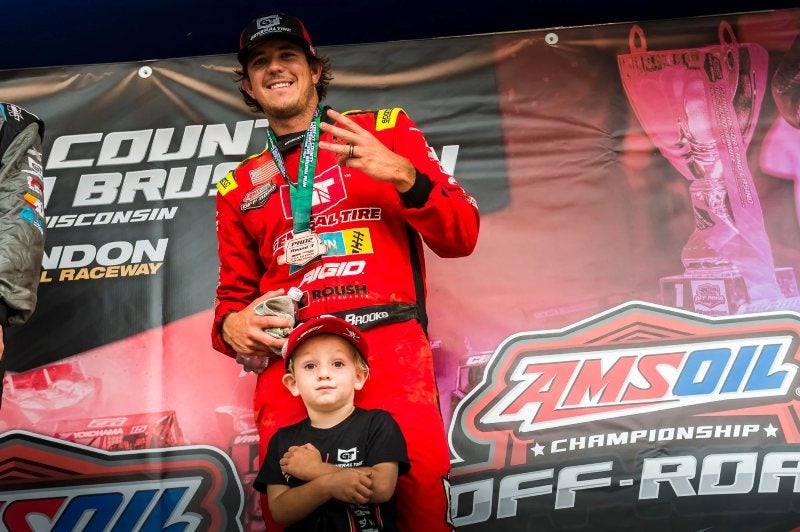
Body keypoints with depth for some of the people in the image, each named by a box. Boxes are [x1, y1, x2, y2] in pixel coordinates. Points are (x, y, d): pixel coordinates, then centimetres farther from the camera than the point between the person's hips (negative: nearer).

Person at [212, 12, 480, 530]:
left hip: (386, 337, -2)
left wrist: (402, 175, -9)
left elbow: (461, 236, 7)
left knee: (421, 477, -25)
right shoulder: (239, 187, 22)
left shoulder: (386, 129, 14)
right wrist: (231, 325, 2)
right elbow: (235, 291, 25)